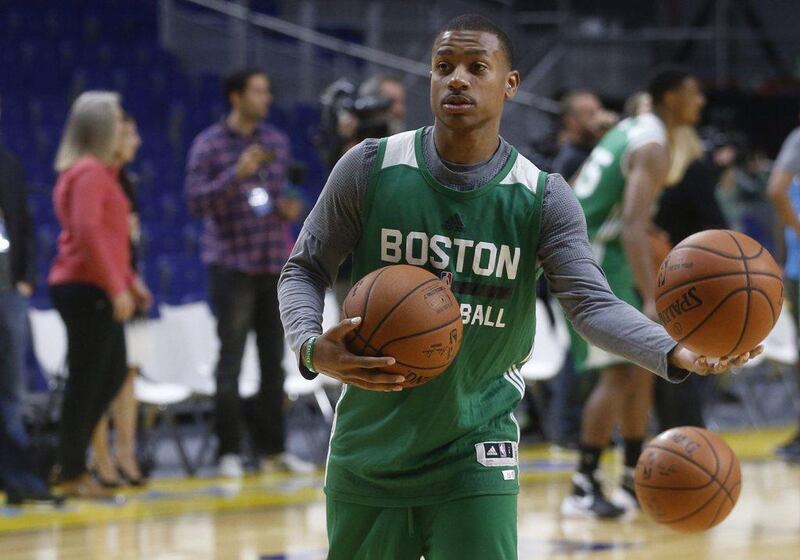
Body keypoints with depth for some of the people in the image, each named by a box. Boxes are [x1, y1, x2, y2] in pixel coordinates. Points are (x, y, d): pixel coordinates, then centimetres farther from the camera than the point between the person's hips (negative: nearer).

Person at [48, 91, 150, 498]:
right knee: (86, 380, -5)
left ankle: (70, 460, 16)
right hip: (86, 289, -10)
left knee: (113, 374, 13)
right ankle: (72, 473, 0)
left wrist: (130, 281, 21)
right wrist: (116, 286, -21)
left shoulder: (100, 172, 17)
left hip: (93, 290, 10)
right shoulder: (90, 172, -14)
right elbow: (89, 232, -21)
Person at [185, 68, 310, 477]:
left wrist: (288, 209, -2)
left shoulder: (277, 142, 11)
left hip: (275, 264, 5)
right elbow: (196, 201, -10)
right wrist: (236, 175, -22)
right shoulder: (209, 145, -3)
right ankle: (229, 452, 1)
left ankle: (273, 447, 14)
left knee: (273, 360, 7)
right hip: (232, 264, -5)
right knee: (231, 359, -3)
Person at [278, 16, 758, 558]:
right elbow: (304, 270, -1)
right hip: (369, 449, 1)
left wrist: (674, 353, -37)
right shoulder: (370, 169, -8)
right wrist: (312, 349, -22)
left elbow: (593, 303, -18)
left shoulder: (543, 199, -8)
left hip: (474, 456, -1)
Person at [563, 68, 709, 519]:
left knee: (642, 369, 14)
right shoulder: (654, 147, -16)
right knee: (619, 374, -14)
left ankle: (636, 482, 19)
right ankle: (583, 489, -14)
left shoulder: (629, 131, 15)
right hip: (596, 260, -10)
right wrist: (652, 300, -39)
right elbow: (633, 227, -29)